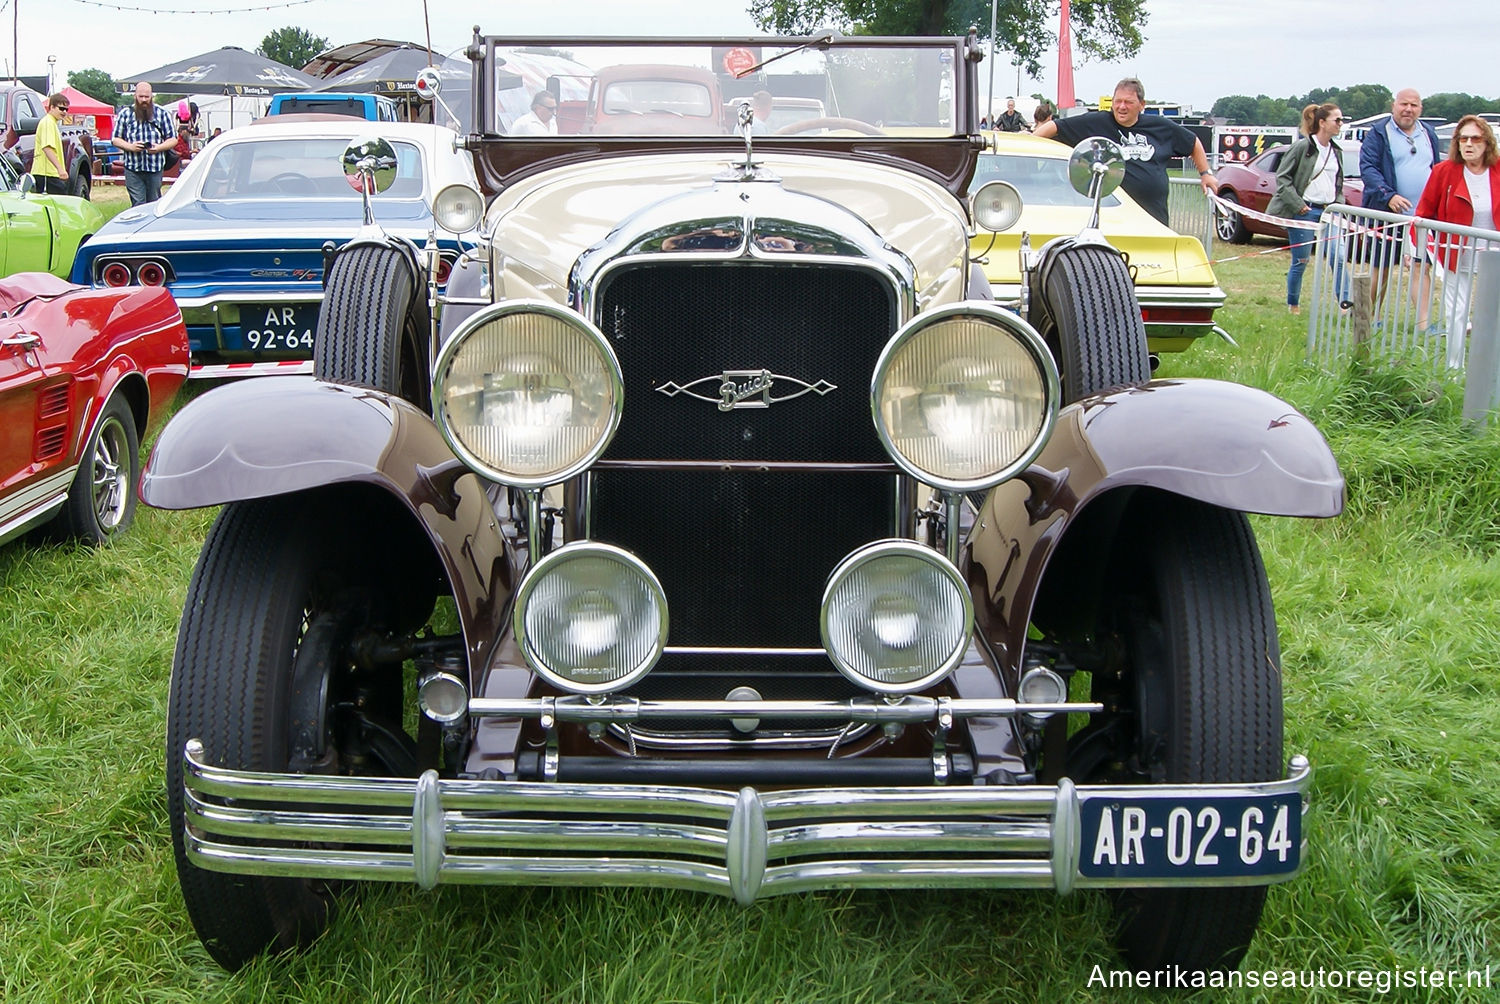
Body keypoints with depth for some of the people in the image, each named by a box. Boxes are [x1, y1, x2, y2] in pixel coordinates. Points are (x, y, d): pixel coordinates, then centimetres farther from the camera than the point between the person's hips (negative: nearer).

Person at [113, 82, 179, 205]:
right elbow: (116, 139, 10)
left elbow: (173, 139, 8)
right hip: (133, 169, -1)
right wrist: (130, 146, -11)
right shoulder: (125, 114, 8)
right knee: (138, 205, -6)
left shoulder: (162, 113, 8)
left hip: (155, 168, 1)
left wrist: (159, 147, -11)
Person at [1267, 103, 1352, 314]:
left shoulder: (1336, 152, 13)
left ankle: (1345, 303, -11)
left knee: (1339, 257, -8)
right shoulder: (1302, 147, -7)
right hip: (1305, 211, -5)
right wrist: (1297, 204, -13)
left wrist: (1338, 205, 7)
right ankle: (1292, 304, 17)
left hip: (1328, 211, 5)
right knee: (1301, 261, 2)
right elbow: (1282, 177, -7)